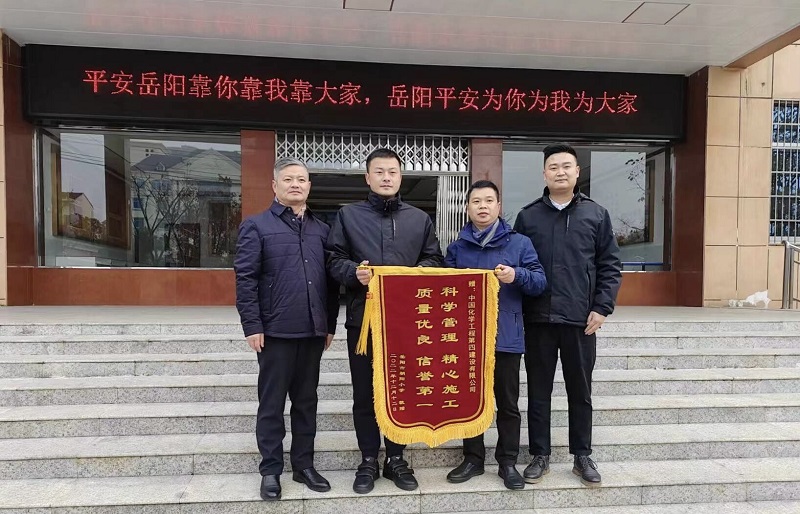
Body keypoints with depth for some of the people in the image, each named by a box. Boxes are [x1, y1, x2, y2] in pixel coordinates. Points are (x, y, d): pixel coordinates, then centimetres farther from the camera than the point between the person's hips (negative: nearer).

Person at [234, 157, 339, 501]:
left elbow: (331, 280, 13)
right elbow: (245, 279, -6)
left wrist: (330, 324, 10)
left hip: (313, 331, 4)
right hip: (275, 331, -4)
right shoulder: (256, 226, -1)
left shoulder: (322, 230, 11)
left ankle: (303, 465, 27)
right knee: (272, 403, 7)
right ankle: (271, 470, 20)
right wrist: (252, 325, -11)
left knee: (306, 401, 13)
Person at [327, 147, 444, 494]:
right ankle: (368, 461, 21)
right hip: (363, 317, -1)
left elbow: (435, 261, 13)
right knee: (365, 393, 6)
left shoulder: (420, 218, 13)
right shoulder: (348, 215, 7)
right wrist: (355, 272, -17)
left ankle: (396, 458, 24)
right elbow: (334, 261, 3)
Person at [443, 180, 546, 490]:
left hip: (506, 336, -2)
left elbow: (540, 282, -2)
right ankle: (473, 458, 26)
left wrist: (517, 276, -20)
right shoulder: (456, 247, 8)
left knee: (508, 403, 8)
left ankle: (508, 462, 23)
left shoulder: (519, 243, 1)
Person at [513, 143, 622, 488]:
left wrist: (601, 307, -5)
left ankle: (582, 456, 27)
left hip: (581, 319, 0)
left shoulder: (596, 215, 5)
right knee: (538, 390, 9)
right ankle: (540, 456, 23)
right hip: (537, 318, 0)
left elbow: (610, 265, 4)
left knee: (580, 390, 11)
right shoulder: (527, 216, 5)